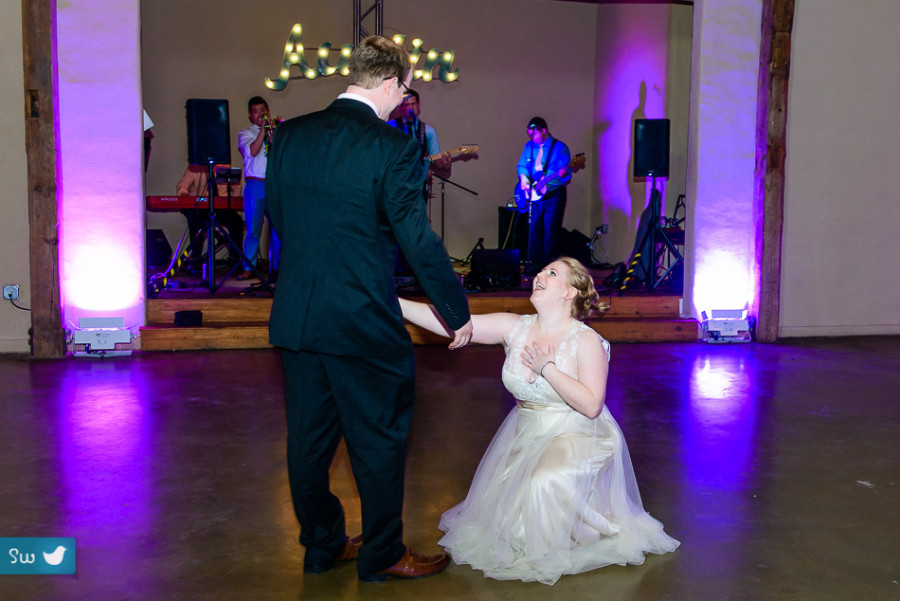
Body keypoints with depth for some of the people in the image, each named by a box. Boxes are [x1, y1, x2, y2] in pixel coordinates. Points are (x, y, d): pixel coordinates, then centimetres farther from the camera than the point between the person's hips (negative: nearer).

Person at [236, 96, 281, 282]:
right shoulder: (245, 134, 10)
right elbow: (251, 151, -10)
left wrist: (273, 135, -8)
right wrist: (263, 130, -10)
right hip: (255, 185, -2)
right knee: (253, 229, -2)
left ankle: (275, 268, 8)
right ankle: (248, 268, 5)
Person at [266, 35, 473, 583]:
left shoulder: (290, 134, 4)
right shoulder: (392, 147, -14)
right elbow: (419, 239, -14)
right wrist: (458, 312, -3)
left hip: (295, 316, 6)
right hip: (363, 322, -6)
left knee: (309, 438, 16)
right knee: (379, 440, 10)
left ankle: (322, 544, 33)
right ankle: (382, 554, 24)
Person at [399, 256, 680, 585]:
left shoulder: (587, 341, -14)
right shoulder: (514, 328, -3)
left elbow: (591, 405, -23)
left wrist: (547, 368, -22)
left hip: (576, 438, -5)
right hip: (525, 435, 5)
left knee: (548, 485, -34)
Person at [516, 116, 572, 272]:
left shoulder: (560, 147, -3)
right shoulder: (529, 146, 13)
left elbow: (566, 173, -9)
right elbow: (521, 165, 12)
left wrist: (553, 181, -24)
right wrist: (523, 177, -9)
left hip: (553, 195, -4)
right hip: (534, 195, 4)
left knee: (551, 230, -4)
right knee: (534, 229, 2)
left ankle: (548, 263, 4)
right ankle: (536, 262, 11)